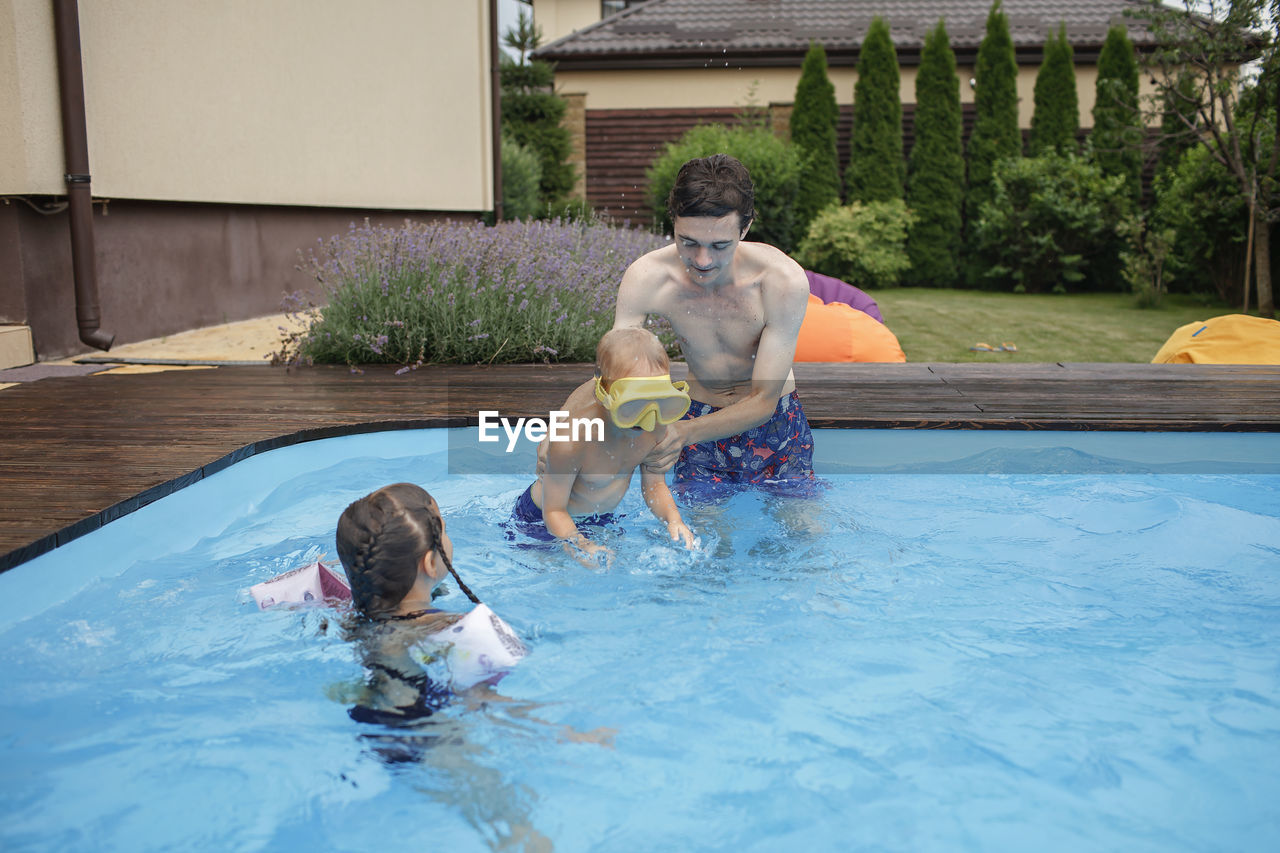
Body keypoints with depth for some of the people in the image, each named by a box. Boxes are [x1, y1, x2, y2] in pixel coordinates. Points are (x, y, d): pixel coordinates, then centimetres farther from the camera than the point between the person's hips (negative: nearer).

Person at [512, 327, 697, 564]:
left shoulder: (658, 424, -22)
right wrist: (583, 546, -47)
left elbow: (655, 484, -7)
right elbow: (554, 510, -29)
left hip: (603, 517, 5)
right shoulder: (570, 440, -40)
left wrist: (673, 519, -26)